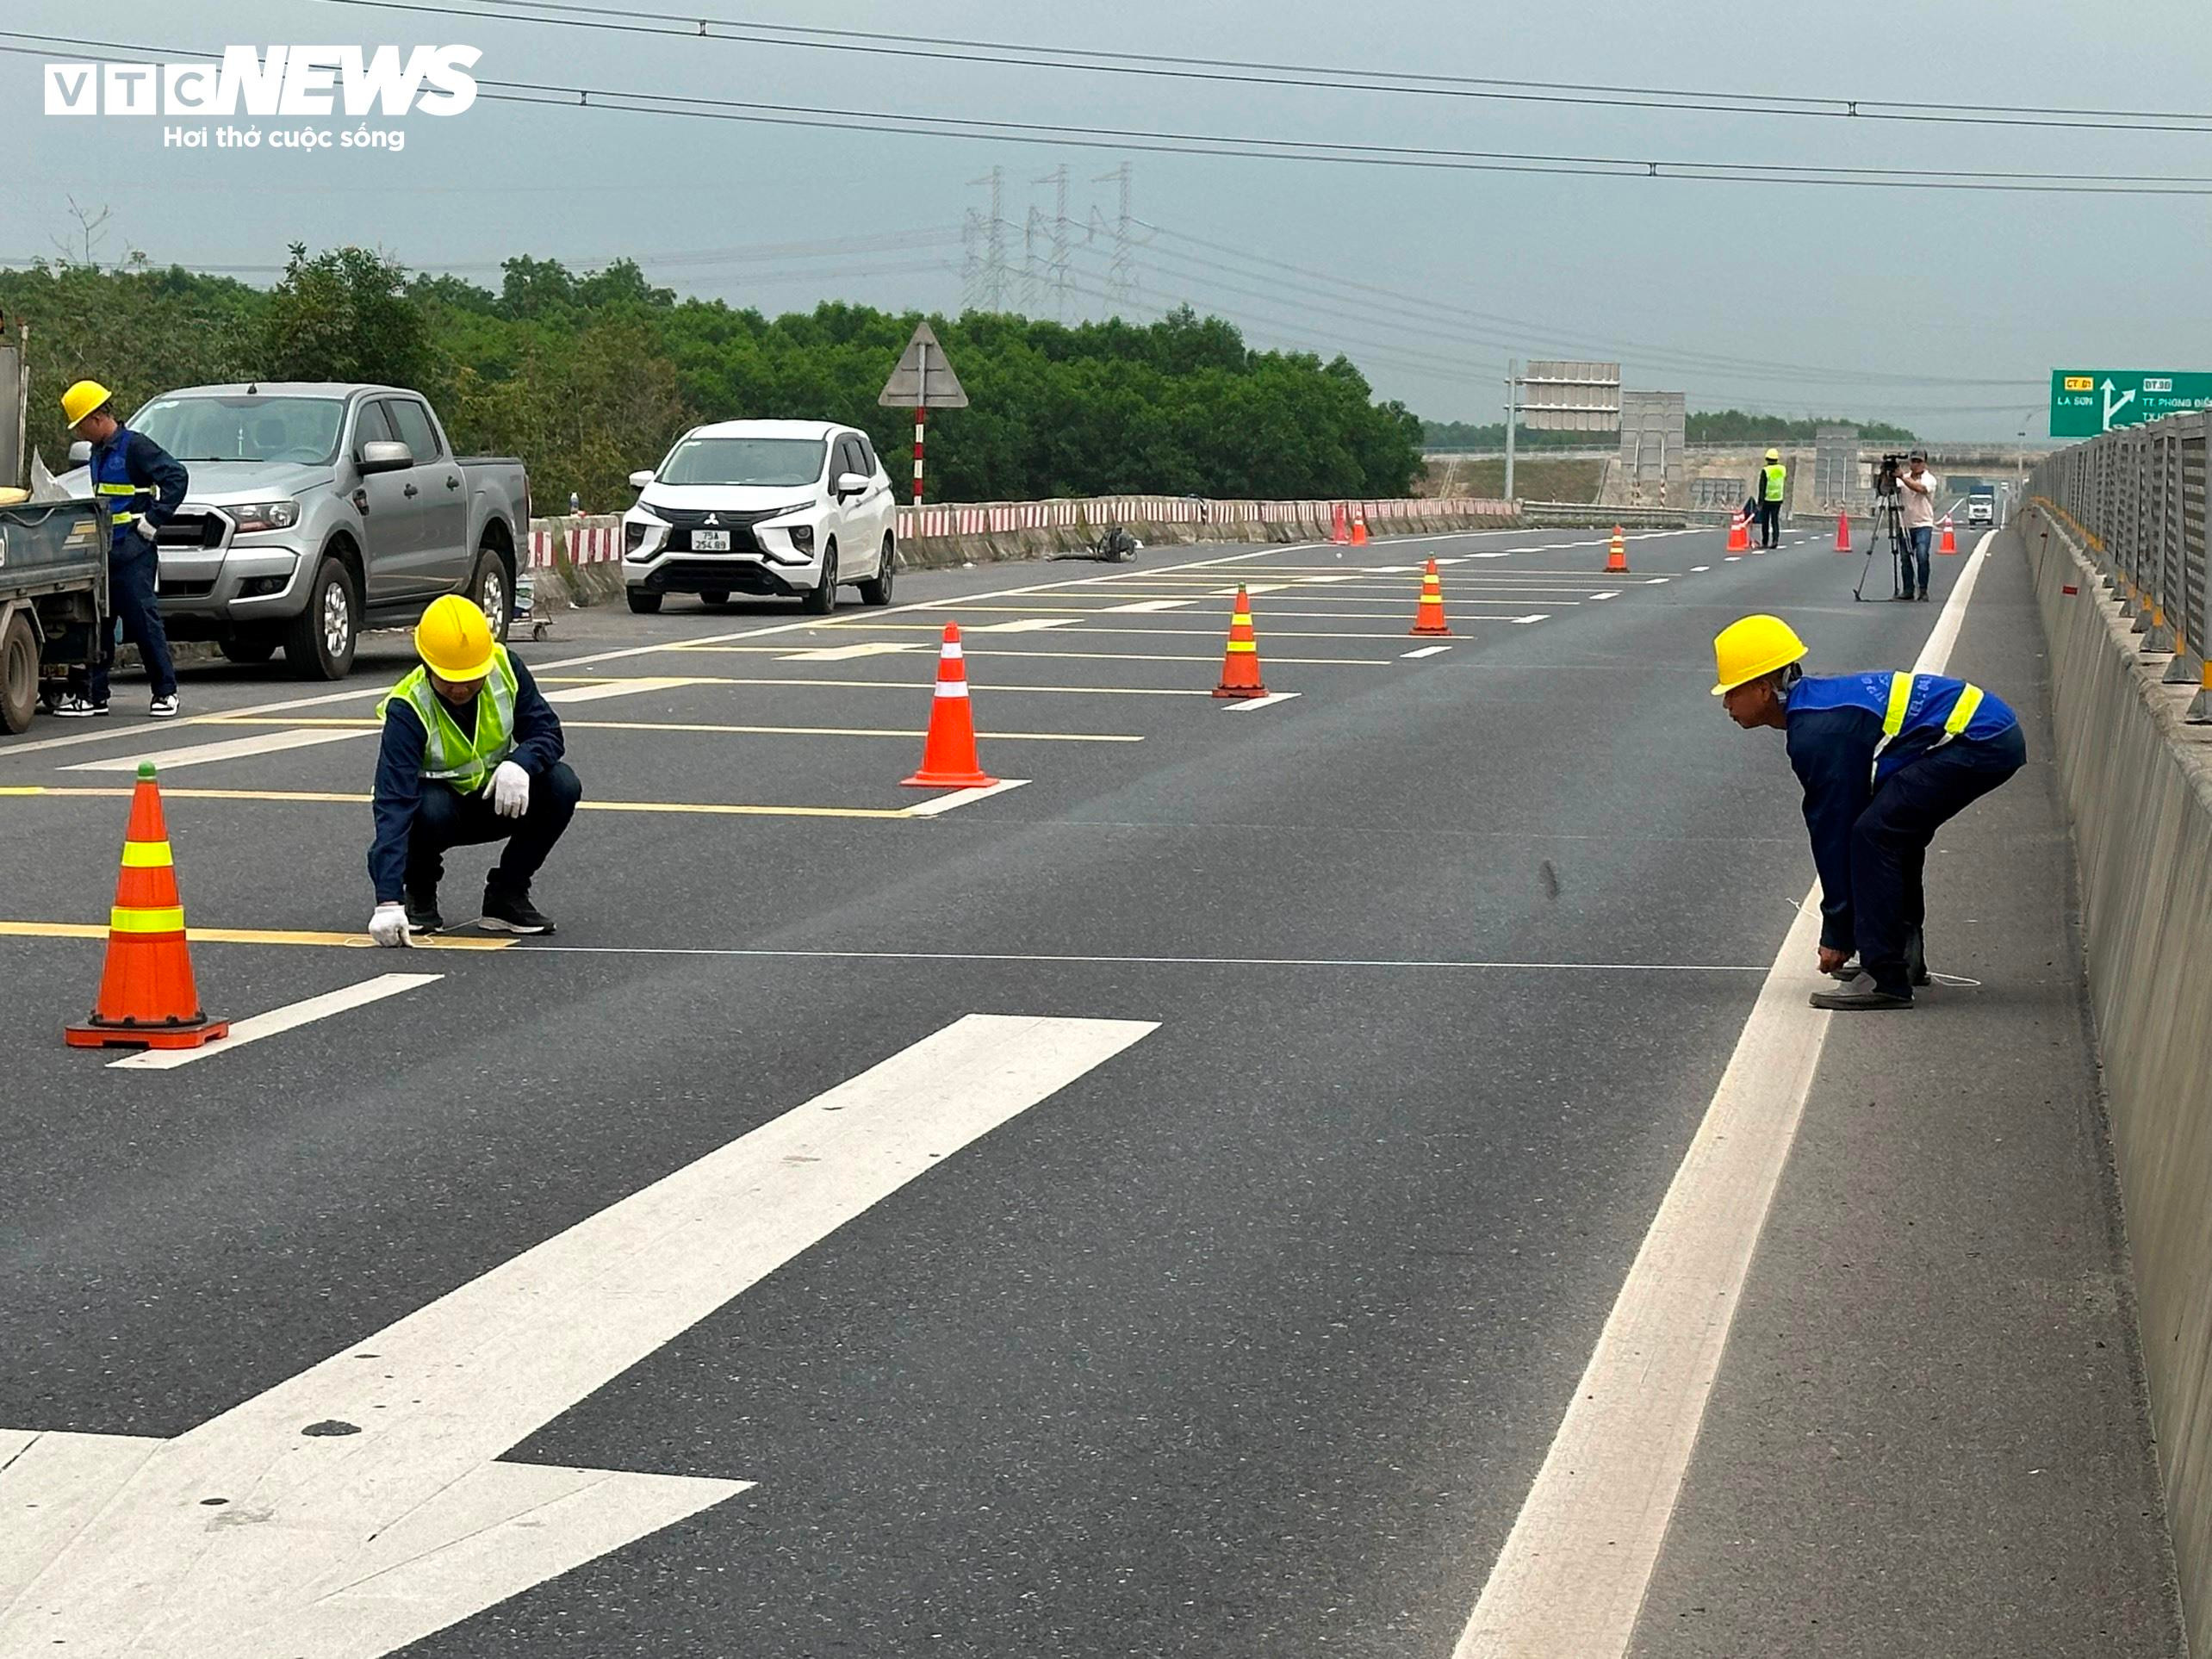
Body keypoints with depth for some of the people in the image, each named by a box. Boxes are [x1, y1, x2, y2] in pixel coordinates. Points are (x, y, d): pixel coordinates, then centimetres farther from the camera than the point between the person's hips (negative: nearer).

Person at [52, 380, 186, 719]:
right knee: (97, 623, 7)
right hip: (104, 551, 9)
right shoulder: (99, 453, 17)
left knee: (144, 622, -6)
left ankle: (165, 692, 1)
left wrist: (152, 520, -16)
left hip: (133, 553, -9)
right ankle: (92, 695, 11)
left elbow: (177, 477, -17)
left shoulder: (135, 446, -10)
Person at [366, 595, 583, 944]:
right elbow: (394, 802, -36)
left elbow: (547, 731, -11)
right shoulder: (407, 709, -29)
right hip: (440, 801, -4)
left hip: (497, 801, 4)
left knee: (561, 786, -24)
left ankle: (506, 896, -6)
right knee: (429, 809, -38)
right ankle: (419, 893, -5)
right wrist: (388, 901, -45)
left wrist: (521, 763, -38)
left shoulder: (505, 668, -17)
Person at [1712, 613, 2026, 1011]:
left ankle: (1885, 980, -12)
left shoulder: (1817, 732, -14)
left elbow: (1833, 830, -10)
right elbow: (1832, 823, 21)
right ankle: (1905, 956, 29)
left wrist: (1836, 936, 0)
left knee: (1874, 833, -13)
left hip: (1976, 740, -11)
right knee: (1894, 831, 20)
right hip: (1995, 729, 11)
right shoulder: (1817, 699, 16)